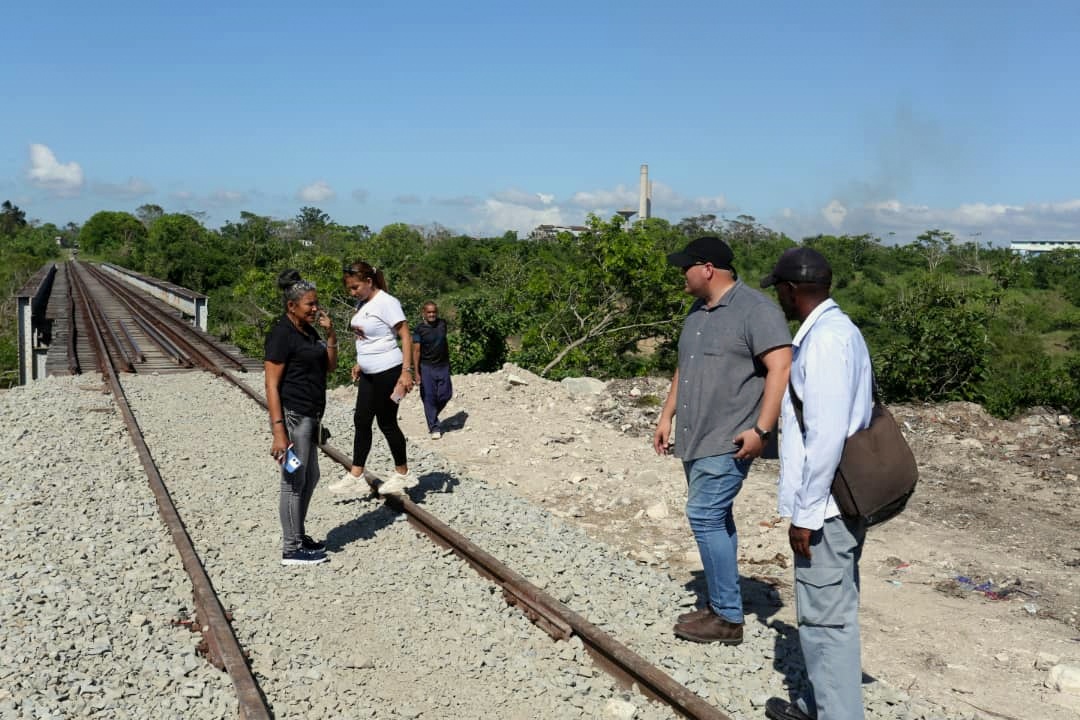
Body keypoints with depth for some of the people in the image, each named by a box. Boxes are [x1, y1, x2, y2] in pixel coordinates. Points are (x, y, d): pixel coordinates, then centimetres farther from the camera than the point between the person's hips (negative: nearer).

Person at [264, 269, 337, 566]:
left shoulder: (309, 331, 10)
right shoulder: (281, 335, -16)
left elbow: (329, 366, 17)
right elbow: (272, 385, -18)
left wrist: (330, 334, 2)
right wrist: (279, 432, -23)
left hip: (310, 416, 9)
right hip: (292, 416, -9)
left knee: (310, 478, 18)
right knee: (294, 482, 0)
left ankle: (299, 536, 33)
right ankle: (291, 550, 12)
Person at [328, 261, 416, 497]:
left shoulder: (386, 303, -15)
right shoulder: (362, 304, 8)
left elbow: (406, 336, -17)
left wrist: (406, 371, -22)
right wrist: (360, 363, 17)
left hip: (388, 372, -8)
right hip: (369, 374, 8)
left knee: (387, 423, 2)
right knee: (361, 421, 9)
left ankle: (402, 474, 18)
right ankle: (355, 477, 16)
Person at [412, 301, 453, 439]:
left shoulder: (442, 324, 5)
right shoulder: (419, 330, -7)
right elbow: (416, 351, -8)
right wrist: (417, 373, -13)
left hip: (443, 366, 4)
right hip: (427, 368, -4)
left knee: (445, 395, 4)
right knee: (429, 398, -3)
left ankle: (432, 416, 29)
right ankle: (434, 428, 5)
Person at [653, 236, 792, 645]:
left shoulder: (755, 310, -13)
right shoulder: (697, 312, 16)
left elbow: (781, 368, -20)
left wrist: (761, 430, -24)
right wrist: (667, 416, 20)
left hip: (727, 442, -9)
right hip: (696, 440, 9)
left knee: (705, 518, -10)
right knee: (714, 519, 13)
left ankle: (728, 618, -1)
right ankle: (720, 607, 23)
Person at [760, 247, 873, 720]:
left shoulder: (824, 340, -19)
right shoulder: (838, 329, 12)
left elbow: (826, 437, -24)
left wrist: (805, 513, -19)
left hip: (826, 506, -10)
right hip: (841, 500, 10)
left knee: (825, 617, 0)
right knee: (829, 611, 20)